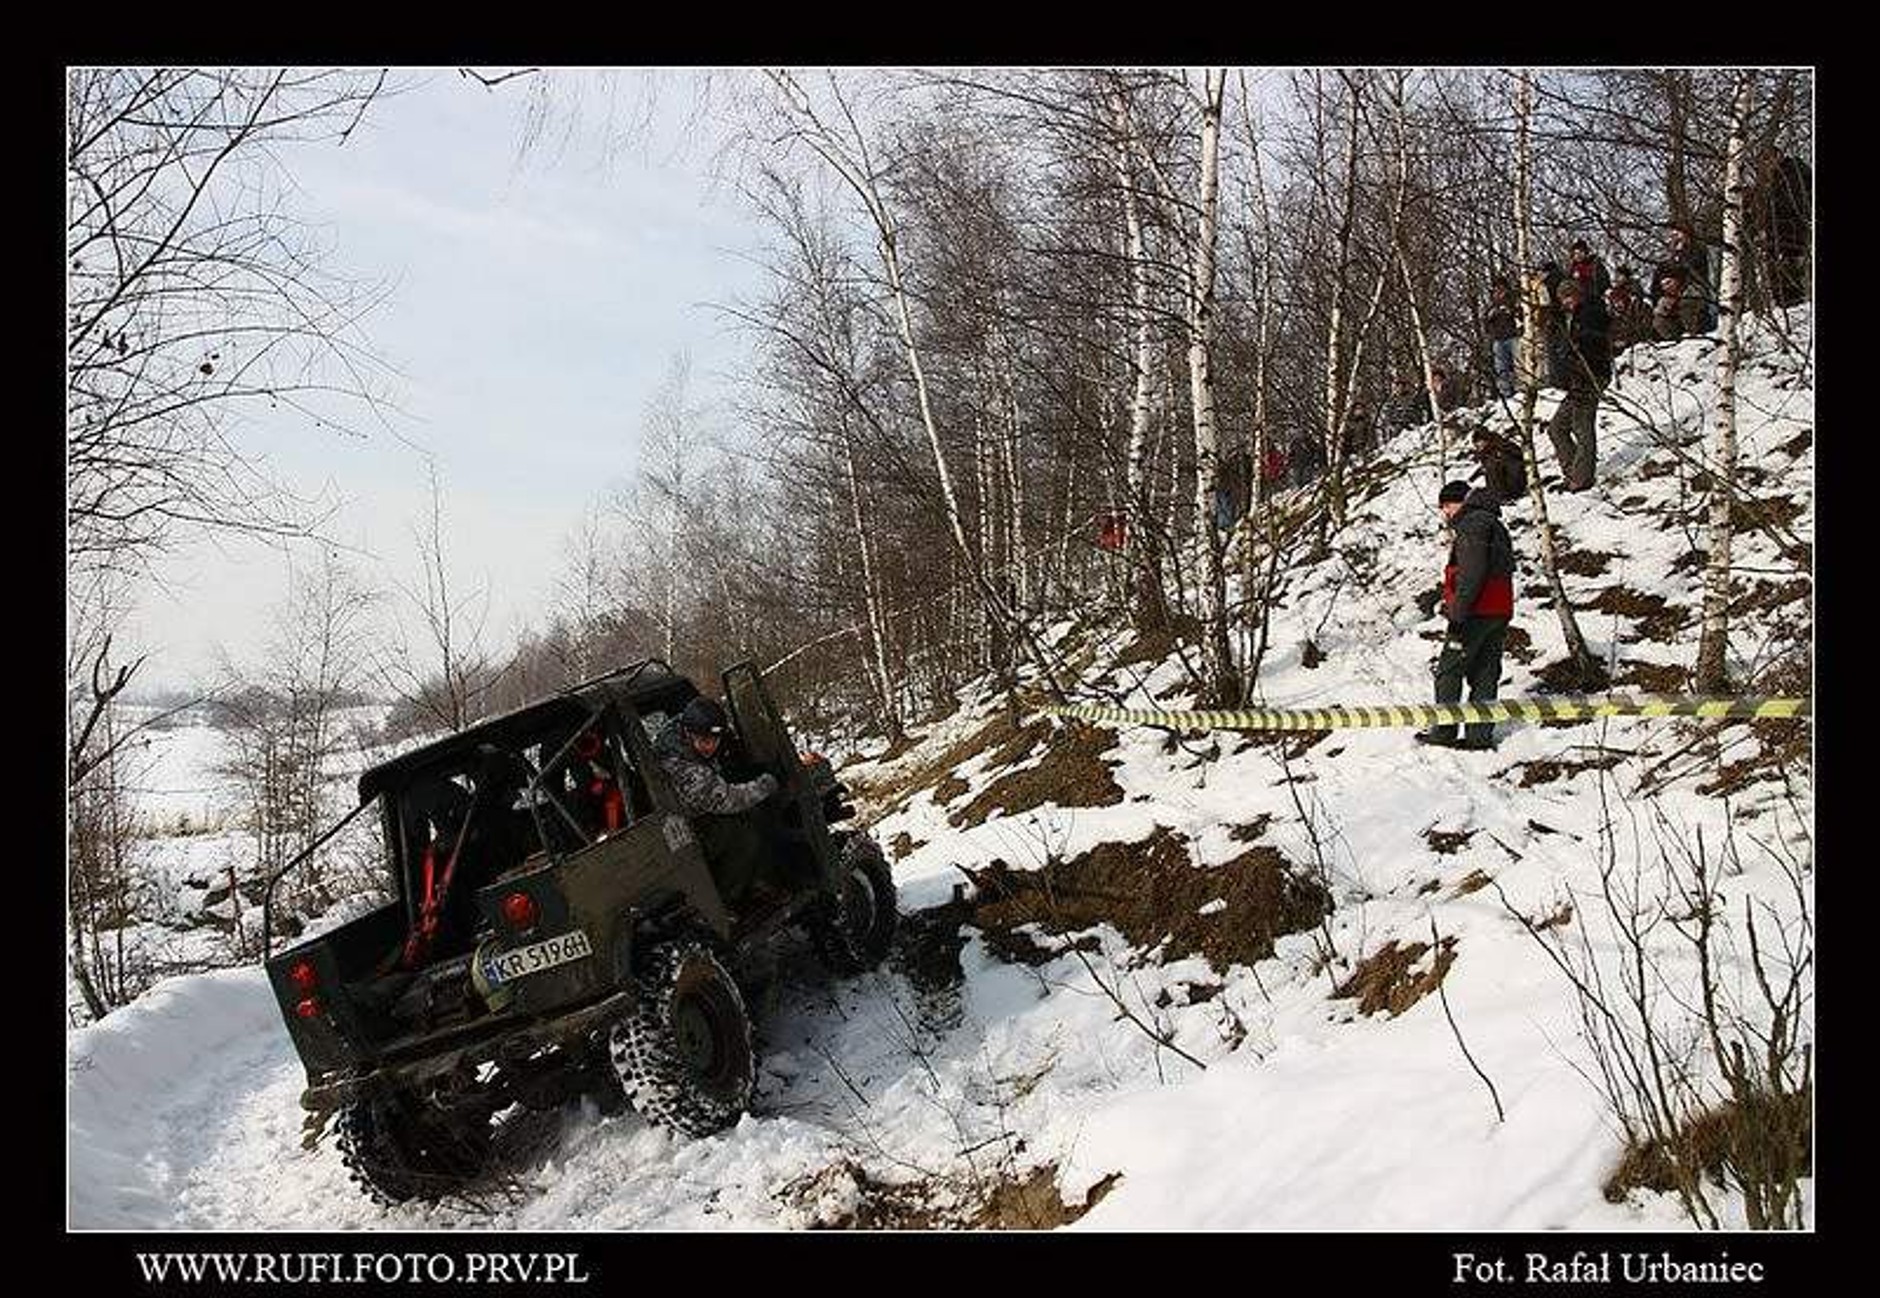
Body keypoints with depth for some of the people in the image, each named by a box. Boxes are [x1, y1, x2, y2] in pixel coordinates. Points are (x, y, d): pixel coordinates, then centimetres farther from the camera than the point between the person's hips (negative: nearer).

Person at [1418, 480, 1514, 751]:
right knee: (1484, 674, 10)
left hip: (1477, 614, -9)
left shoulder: (1471, 525, -13)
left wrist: (1457, 611, -21)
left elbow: (1472, 573, -23)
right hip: (1500, 612, 9)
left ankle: (1444, 731, 2)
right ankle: (1480, 734, 11)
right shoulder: (1495, 525, 18)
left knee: (1449, 671, 0)